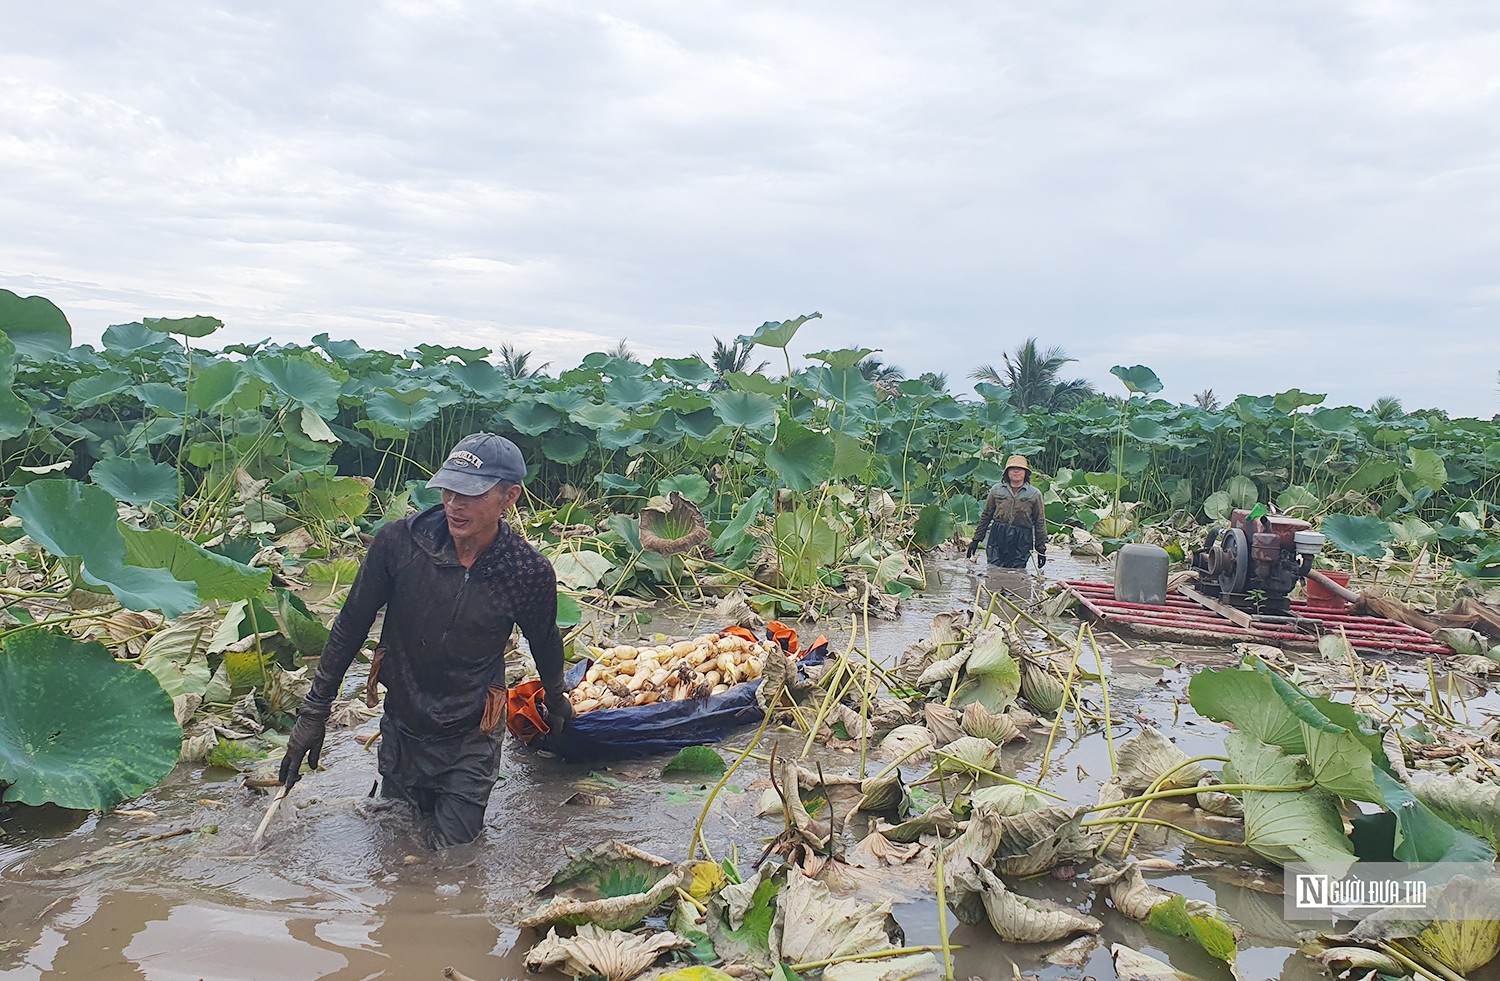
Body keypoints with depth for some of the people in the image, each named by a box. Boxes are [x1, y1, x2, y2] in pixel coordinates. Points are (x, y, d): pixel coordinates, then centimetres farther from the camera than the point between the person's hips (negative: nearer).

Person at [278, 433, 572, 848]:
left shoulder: (530, 573, -19)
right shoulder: (399, 541, -19)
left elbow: (545, 642, 2)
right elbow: (351, 626, -5)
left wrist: (556, 701, 20)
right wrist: (314, 710, -1)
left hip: (470, 741, -2)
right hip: (401, 730, 2)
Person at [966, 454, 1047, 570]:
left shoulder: (1034, 494, 6)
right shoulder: (996, 490, 9)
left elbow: (1040, 522, 8)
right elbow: (986, 516, 14)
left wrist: (1041, 549, 6)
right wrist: (976, 540, 12)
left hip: (1021, 541, -1)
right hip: (997, 538, 1)